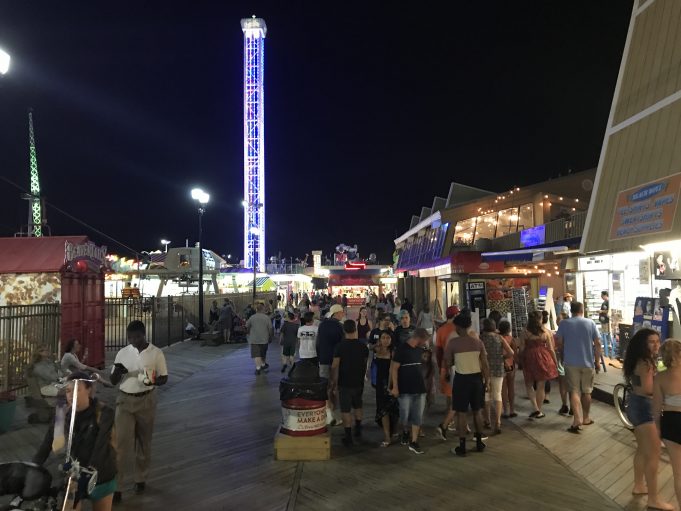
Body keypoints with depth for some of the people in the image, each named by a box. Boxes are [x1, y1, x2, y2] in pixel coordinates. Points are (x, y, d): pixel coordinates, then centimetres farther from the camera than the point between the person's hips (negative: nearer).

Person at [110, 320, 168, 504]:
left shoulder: (156, 353, -6)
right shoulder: (122, 353, 0)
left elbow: (164, 378, -3)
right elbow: (113, 381, 5)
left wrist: (153, 381, -25)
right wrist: (117, 371, -19)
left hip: (146, 401, -1)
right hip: (125, 400, 1)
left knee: (144, 442, 11)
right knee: (121, 442, -4)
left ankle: (140, 478, 29)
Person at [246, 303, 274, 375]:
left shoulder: (252, 317, -1)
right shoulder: (266, 317, -3)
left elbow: (247, 327, 7)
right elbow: (270, 328, -3)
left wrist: (249, 334, 26)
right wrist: (270, 337, 10)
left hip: (254, 339, -2)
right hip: (264, 339, 2)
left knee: (256, 354, -5)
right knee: (263, 353, 20)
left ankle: (258, 368, -16)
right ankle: (263, 365, 35)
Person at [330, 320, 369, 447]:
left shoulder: (340, 346, -15)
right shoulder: (363, 346, -4)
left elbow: (335, 366, -14)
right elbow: (365, 364, 9)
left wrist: (333, 382, -1)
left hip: (344, 383, -4)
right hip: (359, 382, 4)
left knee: (346, 410, 3)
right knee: (357, 406, 24)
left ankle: (348, 438, 5)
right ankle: (358, 430, 36)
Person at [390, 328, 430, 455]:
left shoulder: (419, 349, 7)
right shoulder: (401, 348, -12)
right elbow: (394, 368, -12)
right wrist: (395, 387, -15)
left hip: (419, 388, 6)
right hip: (405, 389, -6)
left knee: (418, 416, 4)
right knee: (405, 415, 1)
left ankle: (413, 442, 13)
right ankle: (405, 432, 30)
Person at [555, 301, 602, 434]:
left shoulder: (563, 323, -4)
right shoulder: (590, 323, -2)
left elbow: (558, 343, -3)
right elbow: (597, 344, -3)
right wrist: (597, 361, 6)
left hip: (570, 362, -1)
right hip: (588, 362, 1)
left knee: (574, 391, 1)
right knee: (586, 391, 15)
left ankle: (577, 420, -12)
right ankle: (586, 418, 28)